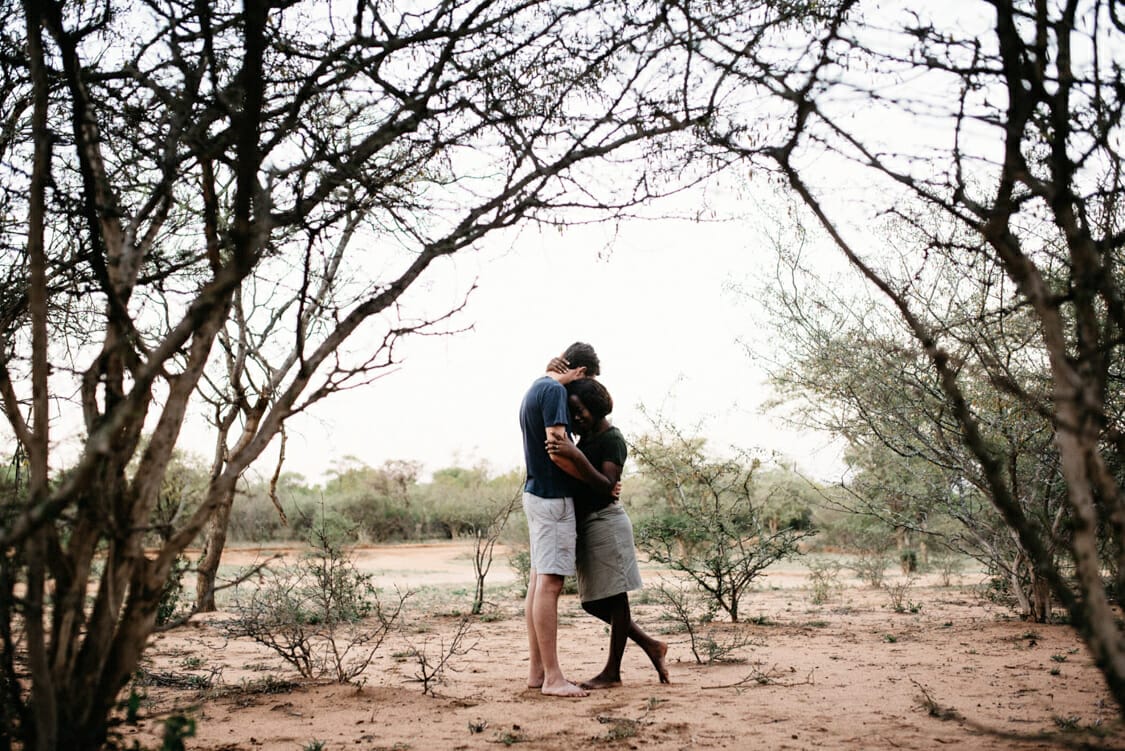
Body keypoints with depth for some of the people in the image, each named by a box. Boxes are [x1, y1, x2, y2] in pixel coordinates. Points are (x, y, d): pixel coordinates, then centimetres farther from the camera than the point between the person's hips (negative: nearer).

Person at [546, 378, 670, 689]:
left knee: (613, 598, -1)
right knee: (593, 602, 11)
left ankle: (612, 672, 7)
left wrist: (576, 456, -33)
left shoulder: (611, 439, -12)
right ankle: (651, 645, 21)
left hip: (606, 522, -10)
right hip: (586, 524, 10)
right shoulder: (586, 438, 15)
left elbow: (607, 486, -24)